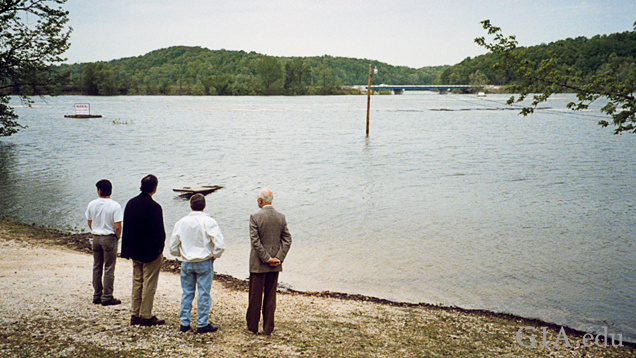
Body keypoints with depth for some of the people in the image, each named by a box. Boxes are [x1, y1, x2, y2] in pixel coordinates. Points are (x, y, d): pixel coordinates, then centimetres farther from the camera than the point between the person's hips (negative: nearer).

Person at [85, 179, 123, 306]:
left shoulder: (92, 204, 0)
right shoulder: (115, 206, -15)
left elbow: (89, 222, 9)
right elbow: (117, 226, -17)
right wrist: (117, 238, 0)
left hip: (96, 238, 5)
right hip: (110, 238, -5)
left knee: (97, 268, 14)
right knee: (109, 269, 3)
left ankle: (96, 296, 21)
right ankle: (107, 297, 6)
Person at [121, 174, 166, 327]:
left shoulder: (130, 203, 3)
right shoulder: (154, 207, -19)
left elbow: (126, 227, 9)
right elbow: (159, 230, -18)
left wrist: (129, 250, 14)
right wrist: (160, 247, -3)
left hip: (135, 251, 7)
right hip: (151, 251, -7)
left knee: (137, 282, 15)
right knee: (149, 284, 2)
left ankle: (135, 315, 20)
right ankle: (146, 316, 7)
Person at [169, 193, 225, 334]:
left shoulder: (181, 222, -2)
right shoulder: (209, 222, -12)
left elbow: (173, 247, 4)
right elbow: (220, 246, -16)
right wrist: (214, 256, 1)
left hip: (187, 263, 3)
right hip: (204, 263, -3)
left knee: (187, 293, 12)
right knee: (204, 293, 5)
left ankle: (184, 323, 18)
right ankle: (202, 325, 10)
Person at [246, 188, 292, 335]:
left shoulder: (255, 217, -13)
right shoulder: (281, 217, 1)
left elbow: (255, 241, -17)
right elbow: (287, 239, -1)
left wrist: (267, 258, -12)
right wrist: (278, 258, -5)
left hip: (258, 264, -4)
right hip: (275, 266, 4)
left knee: (255, 296, 9)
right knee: (271, 297, 11)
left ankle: (252, 326, 20)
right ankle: (268, 328, 15)